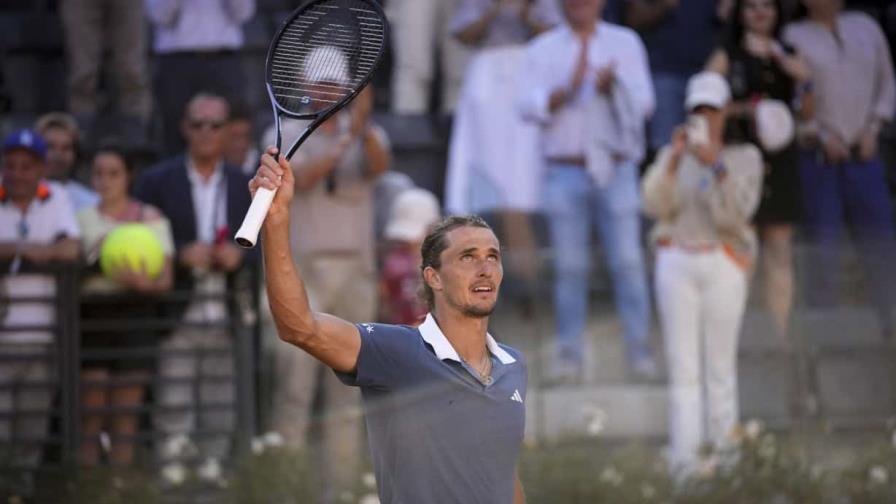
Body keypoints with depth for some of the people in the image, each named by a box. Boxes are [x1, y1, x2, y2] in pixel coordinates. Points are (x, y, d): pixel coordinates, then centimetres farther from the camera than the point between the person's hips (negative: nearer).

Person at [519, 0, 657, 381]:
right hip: (565, 173, 0)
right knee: (569, 267, -2)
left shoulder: (625, 43, 11)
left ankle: (640, 351, -3)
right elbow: (530, 106, -2)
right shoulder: (543, 49, 10)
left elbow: (644, 102, 1)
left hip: (616, 171, 0)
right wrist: (567, 90, -19)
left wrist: (613, 87, -18)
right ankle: (568, 355, 2)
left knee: (627, 262, -6)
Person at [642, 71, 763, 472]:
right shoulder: (672, 157, 11)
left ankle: (722, 451, 3)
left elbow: (735, 213, -11)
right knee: (682, 367, -4)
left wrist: (717, 166, -24)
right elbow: (656, 205, -5)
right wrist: (674, 161, -16)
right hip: (675, 262, 2)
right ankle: (683, 459, -7)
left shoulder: (745, 157, 4)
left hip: (723, 265, -2)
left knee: (720, 365, -2)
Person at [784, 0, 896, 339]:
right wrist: (821, 136, -10)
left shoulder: (866, 28, 13)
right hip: (818, 157, -3)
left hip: (864, 154, 3)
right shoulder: (793, 37, 1)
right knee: (823, 242, -6)